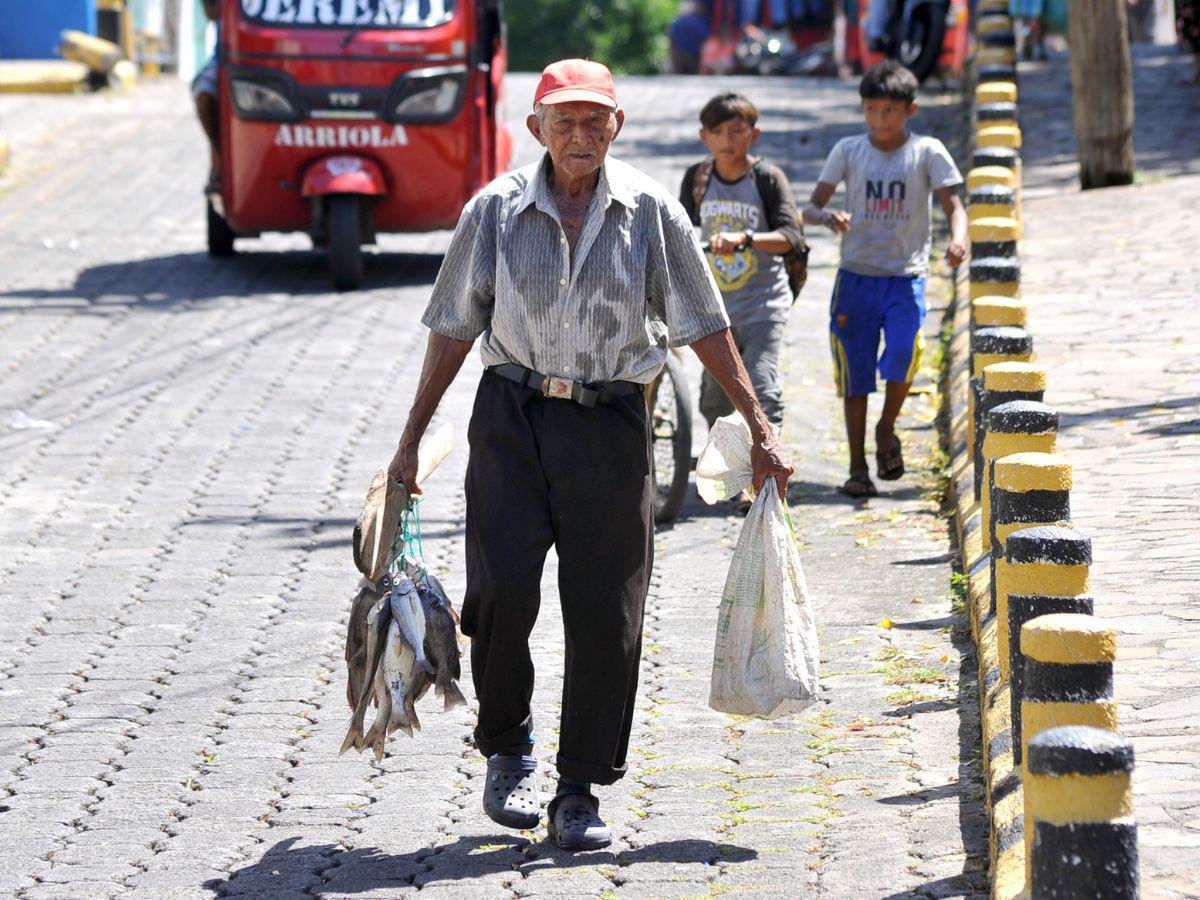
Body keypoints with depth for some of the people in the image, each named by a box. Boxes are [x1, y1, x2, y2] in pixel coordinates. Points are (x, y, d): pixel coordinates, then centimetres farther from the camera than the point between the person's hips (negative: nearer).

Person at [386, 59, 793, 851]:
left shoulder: (650, 211, 1)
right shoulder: (497, 210, 2)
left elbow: (705, 325, 5)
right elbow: (454, 328, 8)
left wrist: (760, 427, 2)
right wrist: (413, 436, 8)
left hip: (610, 425, 0)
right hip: (512, 419, 0)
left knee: (606, 615, -1)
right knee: (501, 593, -12)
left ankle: (581, 792, 10)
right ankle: (509, 749, 13)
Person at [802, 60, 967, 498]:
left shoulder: (927, 152, 0)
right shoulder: (848, 150, 3)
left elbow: (953, 204, -5)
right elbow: (811, 207, 0)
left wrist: (959, 238, -28)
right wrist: (827, 217, -24)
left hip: (906, 276, -2)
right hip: (856, 276, 2)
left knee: (904, 351, -25)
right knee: (854, 373, 3)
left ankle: (886, 429, 2)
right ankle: (858, 466, 14)